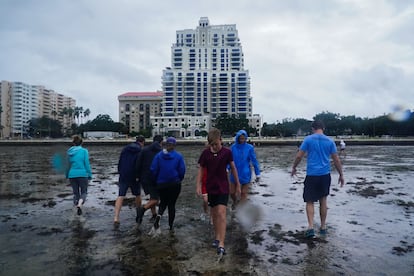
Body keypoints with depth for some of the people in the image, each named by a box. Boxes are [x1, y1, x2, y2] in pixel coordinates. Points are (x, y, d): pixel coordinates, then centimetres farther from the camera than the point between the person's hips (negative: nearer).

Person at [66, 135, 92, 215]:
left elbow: (68, 165, 12)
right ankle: (79, 204, -19)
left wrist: (67, 175, 23)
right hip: (82, 174, -3)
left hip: (72, 175, 3)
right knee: (83, 192, 7)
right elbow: (87, 164, -8)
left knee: (76, 193, 16)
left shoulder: (69, 152, 6)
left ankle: (77, 205, 17)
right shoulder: (84, 151, -6)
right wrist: (89, 175, -2)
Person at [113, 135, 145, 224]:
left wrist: (120, 172, 16)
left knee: (120, 196, 0)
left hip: (123, 176, 3)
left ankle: (116, 217, -12)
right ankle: (138, 216, 28)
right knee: (138, 195, 16)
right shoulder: (141, 151, -6)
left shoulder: (125, 148, 8)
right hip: (135, 177, -3)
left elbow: (119, 162, 10)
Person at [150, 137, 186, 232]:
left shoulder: (159, 155, -4)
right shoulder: (178, 156, -7)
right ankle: (171, 226, 16)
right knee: (172, 204, 12)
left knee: (163, 202, 19)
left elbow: (153, 169, -6)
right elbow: (182, 171, -7)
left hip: (161, 184, 1)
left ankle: (159, 215, -9)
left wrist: (157, 180, 10)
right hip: (175, 184, -1)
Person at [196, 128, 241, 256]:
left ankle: (221, 244, -11)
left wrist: (238, 185, 8)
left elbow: (233, 168, 3)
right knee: (214, 214, 14)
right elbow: (201, 170, 3)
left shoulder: (227, 152, -9)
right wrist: (198, 186, -5)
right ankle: (217, 237, 33)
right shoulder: (205, 153, -4)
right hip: (210, 188, 3)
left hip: (223, 188, -3)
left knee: (221, 214, -13)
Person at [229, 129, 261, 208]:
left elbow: (254, 161, -6)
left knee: (243, 193, 5)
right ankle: (235, 202, 45)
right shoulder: (233, 147, -4)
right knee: (232, 192, 13)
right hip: (235, 174, 3)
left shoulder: (249, 148, -9)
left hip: (245, 174, -2)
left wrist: (257, 173, -5)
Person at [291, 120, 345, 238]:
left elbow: (299, 156, -5)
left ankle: (311, 227, -10)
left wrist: (294, 168, 10)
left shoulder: (308, 139, -4)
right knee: (323, 201, 16)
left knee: (309, 202, 5)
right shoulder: (330, 141, 3)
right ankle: (323, 227, 25)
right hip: (325, 175, 3)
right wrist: (341, 175, 13)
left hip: (311, 175, -3)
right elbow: (336, 160, 4)